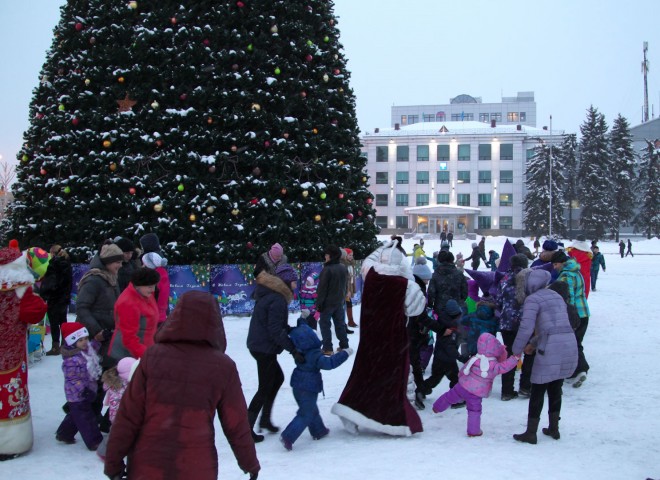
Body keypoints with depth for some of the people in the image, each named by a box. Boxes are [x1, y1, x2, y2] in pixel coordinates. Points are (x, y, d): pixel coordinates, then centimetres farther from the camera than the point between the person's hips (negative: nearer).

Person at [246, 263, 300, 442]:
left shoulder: (269, 294, 10)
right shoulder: (277, 300, -21)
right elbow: (276, 330, -25)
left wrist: (291, 329, 4)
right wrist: (292, 348, -23)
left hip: (258, 345, 10)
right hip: (265, 348, -10)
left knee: (278, 377, 23)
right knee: (265, 388, 0)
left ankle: (265, 419, 29)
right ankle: (247, 428, 5)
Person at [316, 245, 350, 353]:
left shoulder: (327, 270, -20)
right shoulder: (344, 268, 4)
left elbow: (322, 288, -17)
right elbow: (345, 286, 13)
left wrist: (319, 303, -11)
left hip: (328, 302, -7)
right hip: (339, 302, 7)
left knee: (324, 324, 2)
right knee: (340, 323, 14)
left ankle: (327, 348, -1)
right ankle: (344, 345, 17)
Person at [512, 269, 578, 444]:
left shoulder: (532, 300, -4)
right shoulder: (555, 295, 20)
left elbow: (526, 328, -13)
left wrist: (516, 351, -1)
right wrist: (533, 343, 25)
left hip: (551, 349, -7)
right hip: (569, 344, 7)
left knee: (537, 391, 4)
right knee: (555, 389, 20)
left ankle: (530, 433, 10)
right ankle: (554, 428, 28)